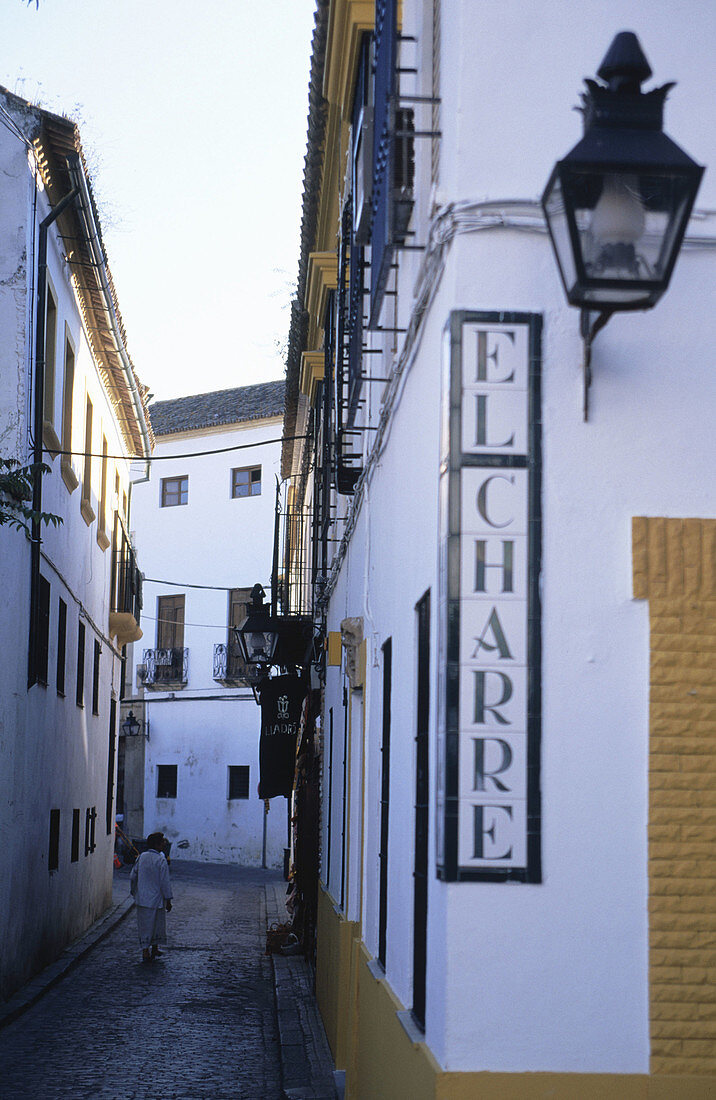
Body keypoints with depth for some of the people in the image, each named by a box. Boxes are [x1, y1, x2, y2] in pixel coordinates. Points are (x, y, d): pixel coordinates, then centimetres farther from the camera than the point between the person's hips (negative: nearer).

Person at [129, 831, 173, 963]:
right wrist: (168, 900, -7)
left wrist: (134, 893, 23)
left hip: (142, 899, 4)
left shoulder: (141, 857, 1)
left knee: (144, 925, 9)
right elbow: (165, 882, -14)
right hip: (157, 899, -4)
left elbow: (133, 877, 8)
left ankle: (145, 951, 3)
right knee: (157, 924, 13)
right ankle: (154, 949, 26)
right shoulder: (161, 860, -15)